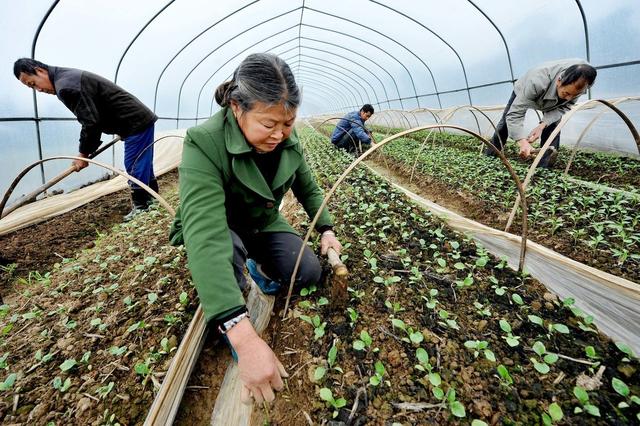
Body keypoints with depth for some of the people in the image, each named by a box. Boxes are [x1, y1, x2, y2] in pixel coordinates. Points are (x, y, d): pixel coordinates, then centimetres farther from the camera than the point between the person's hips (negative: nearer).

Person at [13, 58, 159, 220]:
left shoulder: (66, 86, -15)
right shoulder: (70, 76, 18)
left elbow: (91, 122, -18)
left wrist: (84, 154, -6)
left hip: (136, 123, -10)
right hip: (141, 119, 10)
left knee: (134, 166, -6)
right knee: (143, 163, 15)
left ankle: (140, 207, 2)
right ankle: (151, 198, 25)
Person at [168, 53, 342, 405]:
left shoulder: (288, 141, -14)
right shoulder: (204, 144, -34)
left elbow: (308, 189, 5)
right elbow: (206, 236, -47)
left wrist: (326, 229, -5)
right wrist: (244, 336, -53)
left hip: (264, 225, 5)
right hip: (217, 233, -4)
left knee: (310, 273, -11)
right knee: (226, 247, -38)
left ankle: (260, 266, 21)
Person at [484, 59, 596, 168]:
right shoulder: (537, 82, -49)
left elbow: (565, 106, -22)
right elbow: (515, 114, -48)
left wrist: (543, 124, -41)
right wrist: (522, 142, -59)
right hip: (523, 91, -2)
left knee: (553, 124, -18)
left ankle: (544, 167, -14)